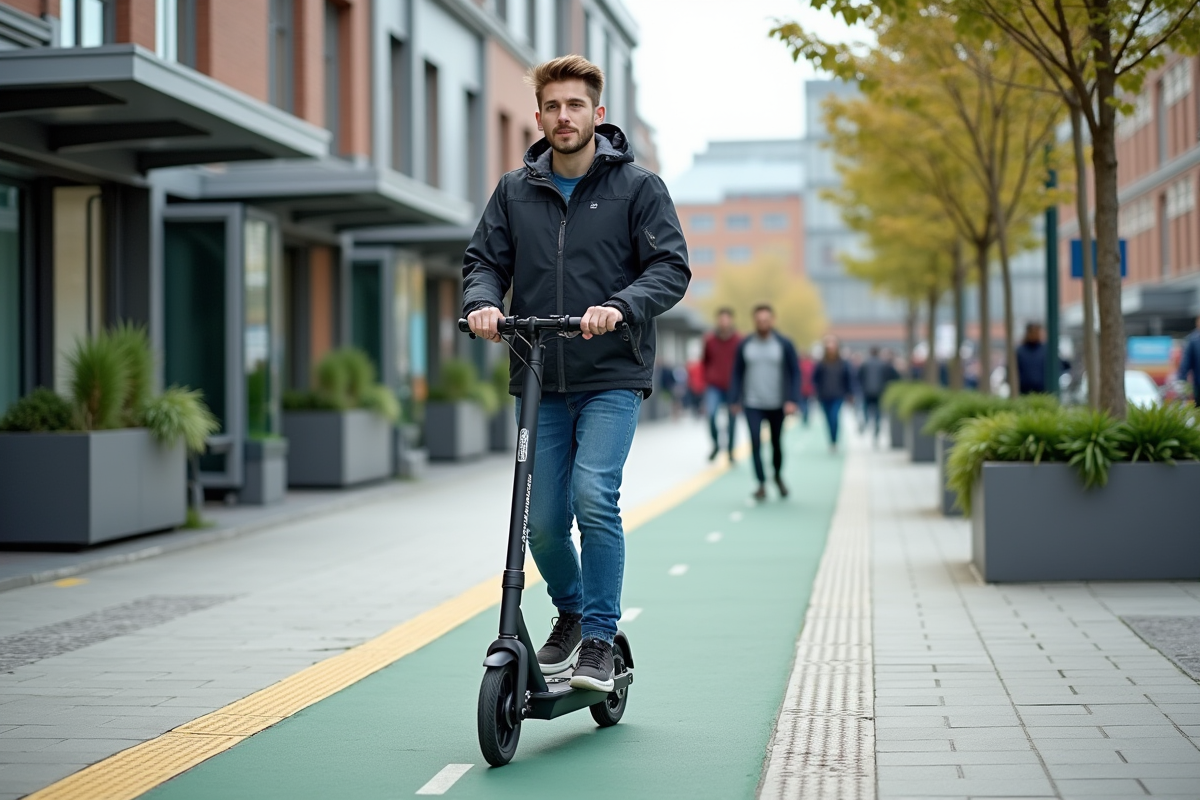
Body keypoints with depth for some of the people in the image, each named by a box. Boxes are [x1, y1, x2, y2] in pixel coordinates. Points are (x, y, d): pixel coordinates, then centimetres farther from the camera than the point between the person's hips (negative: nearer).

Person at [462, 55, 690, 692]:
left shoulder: (637, 186, 0)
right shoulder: (515, 191, 9)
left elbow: (671, 268, -6)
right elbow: (485, 260, 10)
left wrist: (621, 307, -25)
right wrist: (482, 302, -14)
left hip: (612, 378, -3)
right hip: (539, 381, 4)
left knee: (594, 497, -20)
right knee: (543, 520, 4)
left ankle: (599, 640, -6)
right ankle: (570, 612, 32)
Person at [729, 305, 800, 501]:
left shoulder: (785, 344, -4)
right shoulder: (745, 345, 0)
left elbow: (795, 373, -2)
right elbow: (737, 374, 6)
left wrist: (792, 400, -12)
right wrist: (734, 400, 2)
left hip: (777, 405, 0)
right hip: (752, 405, 0)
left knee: (776, 442, 10)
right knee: (756, 443, -9)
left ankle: (778, 475, 36)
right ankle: (762, 484, -4)